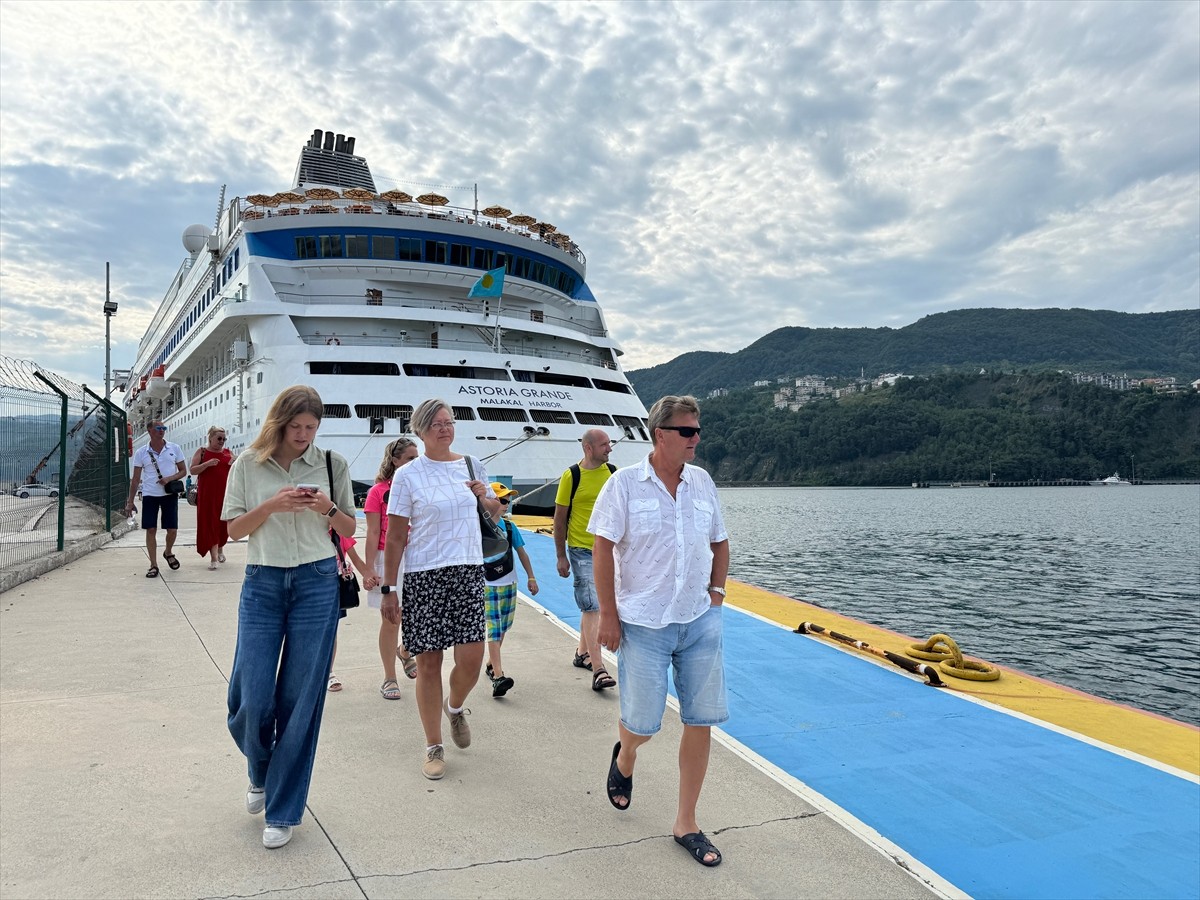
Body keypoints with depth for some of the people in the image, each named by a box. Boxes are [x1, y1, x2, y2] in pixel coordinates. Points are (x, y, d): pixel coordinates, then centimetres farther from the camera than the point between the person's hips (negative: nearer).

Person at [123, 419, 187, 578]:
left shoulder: (175, 449, 2)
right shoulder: (141, 452, 3)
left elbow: (183, 471, 6)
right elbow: (135, 479, 6)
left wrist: (170, 478, -14)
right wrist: (130, 502, 4)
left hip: (169, 494, 0)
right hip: (149, 495, 0)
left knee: (172, 529, 0)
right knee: (151, 530, -1)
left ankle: (168, 553, 30)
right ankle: (153, 565, 7)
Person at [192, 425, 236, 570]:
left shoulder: (228, 452, 11)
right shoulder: (202, 452, 3)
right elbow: (193, 470, -3)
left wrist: (235, 464, -8)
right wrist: (207, 464, -19)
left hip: (225, 493, 3)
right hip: (207, 494, -3)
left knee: (223, 522, 9)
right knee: (209, 523, -6)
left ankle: (220, 549, 32)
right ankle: (213, 558, -8)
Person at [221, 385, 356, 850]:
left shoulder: (331, 464, 2)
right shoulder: (249, 464, 2)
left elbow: (350, 530, 8)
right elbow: (234, 529, 3)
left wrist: (328, 510, -13)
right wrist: (272, 505, -14)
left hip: (317, 584, 0)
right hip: (262, 584, 1)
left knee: (300, 699, 3)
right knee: (251, 698, -1)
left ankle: (282, 812, 19)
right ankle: (260, 773, 34)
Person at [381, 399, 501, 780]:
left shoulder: (471, 465, 8)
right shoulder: (407, 475, -2)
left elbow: (495, 511, 21)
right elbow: (395, 538, -2)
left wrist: (485, 497, -1)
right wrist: (388, 589, -5)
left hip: (468, 571, 3)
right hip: (423, 576, -2)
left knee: (471, 658, -5)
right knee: (428, 662, 3)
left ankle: (455, 707, 30)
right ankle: (434, 746, 19)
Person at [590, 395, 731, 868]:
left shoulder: (702, 481, 6)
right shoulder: (624, 483, -7)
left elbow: (719, 542, 17)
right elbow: (603, 548, -8)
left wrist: (717, 591, 6)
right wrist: (608, 615, -10)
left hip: (700, 621, 4)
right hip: (643, 623, -4)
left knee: (701, 720, 5)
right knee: (642, 722, 1)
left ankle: (686, 823, 22)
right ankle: (624, 757, 40)